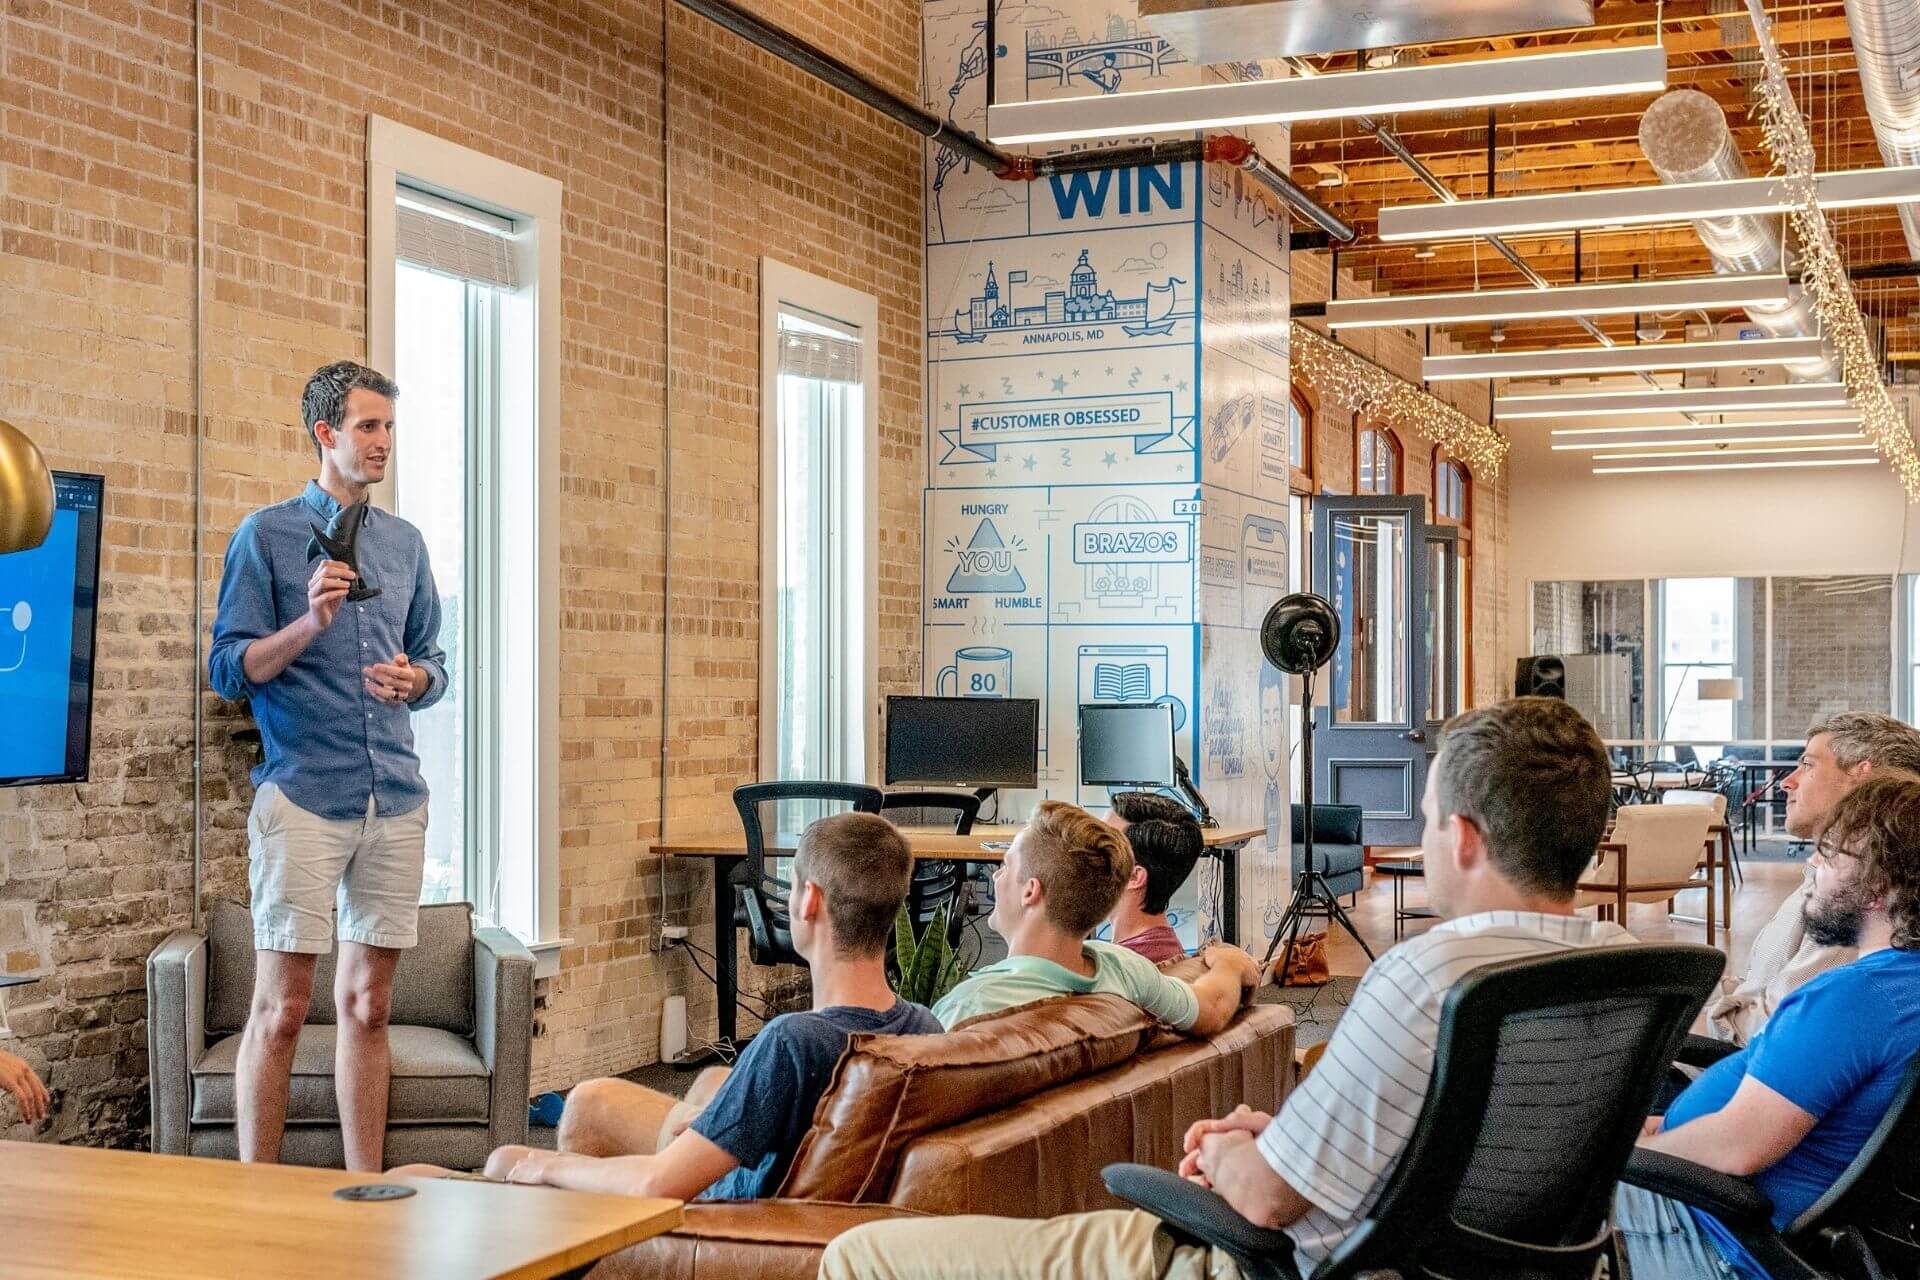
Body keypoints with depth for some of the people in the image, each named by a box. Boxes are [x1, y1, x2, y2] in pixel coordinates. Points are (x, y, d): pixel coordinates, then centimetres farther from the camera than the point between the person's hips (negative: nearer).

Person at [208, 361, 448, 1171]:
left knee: (369, 1005, 10)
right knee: (281, 1010, -3)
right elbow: (228, 669, -4)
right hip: (304, 795, -5)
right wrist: (308, 624, -19)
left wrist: (414, 679, -2)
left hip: (396, 797, 5)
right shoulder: (266, 535, 0)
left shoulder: (405, 543, 15)